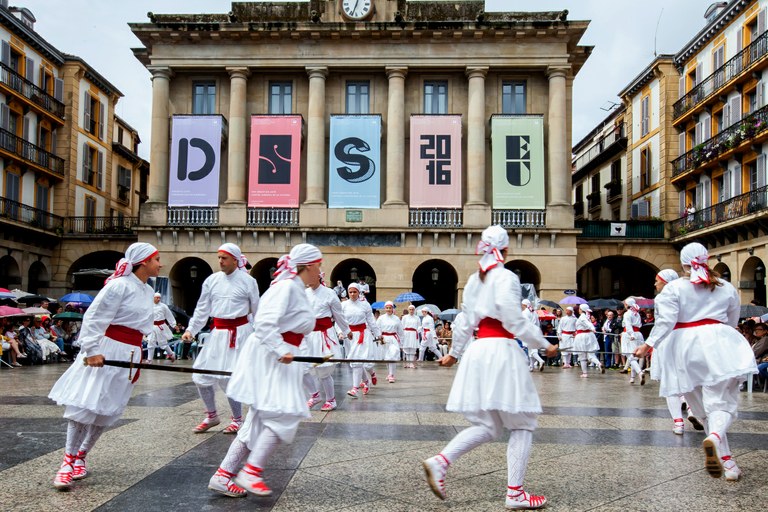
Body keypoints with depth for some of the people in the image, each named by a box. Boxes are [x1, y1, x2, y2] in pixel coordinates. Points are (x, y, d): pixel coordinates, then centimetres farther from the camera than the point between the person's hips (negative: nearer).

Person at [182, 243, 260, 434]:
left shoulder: (247, 281, -5)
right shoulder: (212, 280, 6)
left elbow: (257, 311, 2)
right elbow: (202, 309, 10)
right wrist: (191, 329, 1)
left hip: (239, 332, -5)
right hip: (218, 332, 5)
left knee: (228, 378, -10)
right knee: (201, 375, 5)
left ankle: (237, 419, 11)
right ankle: (211, 416, 26)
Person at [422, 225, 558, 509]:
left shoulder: (474, 280, 14)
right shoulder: (506, 277, -8)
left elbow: (464, 321, 18)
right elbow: (514, 320, -14)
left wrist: (454, 352, 28)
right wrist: (544, 345, -5)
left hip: (478, 351, 7)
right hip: (502, 350, -7)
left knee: (487, 426, 12)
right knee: (522, 424, 5)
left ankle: (440, 461, -4)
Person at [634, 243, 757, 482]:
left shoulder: (674, 288, 1)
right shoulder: (727, 288, 10)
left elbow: (666, 320, -11)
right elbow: (732, 322, 20)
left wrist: (649, 344, -12)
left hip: (685, 349, 0)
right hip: (716, 345, 0)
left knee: (703, 407, 11)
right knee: (721, 402, -5)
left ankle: (725, 460, 12)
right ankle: (714, 437, -37)